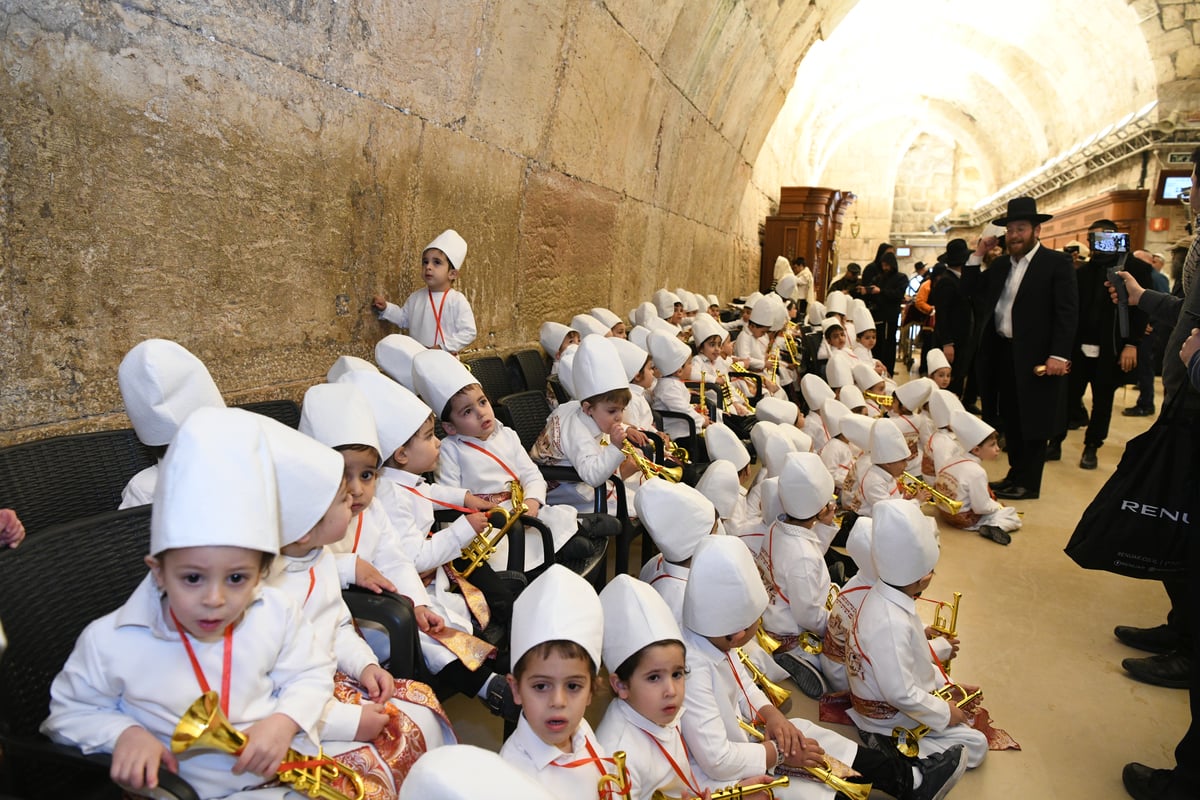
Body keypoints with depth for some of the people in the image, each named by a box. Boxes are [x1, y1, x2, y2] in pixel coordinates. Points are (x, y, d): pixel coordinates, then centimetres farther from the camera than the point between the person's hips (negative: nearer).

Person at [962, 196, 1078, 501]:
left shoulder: (1057, 263, -6)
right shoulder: (1001, 264, 13)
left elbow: (1067, 312, -12)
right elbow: (970, 293, 12)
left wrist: (1059, 355, -20)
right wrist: (978, 255, 3)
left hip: (1036, 357, -6)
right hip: (1003, 353, 7)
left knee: (1032, 421, 2)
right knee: (1010, 419, 13)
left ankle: (1028, 484, 10)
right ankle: (1015, 474, 25)